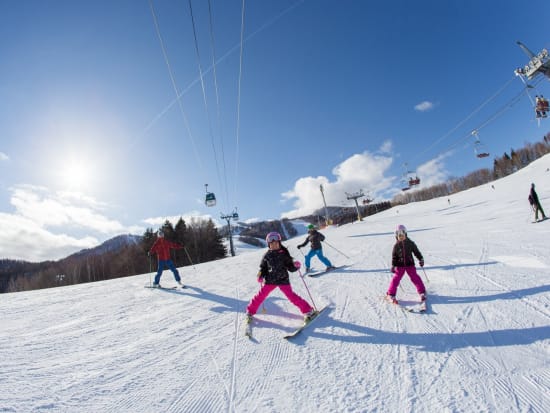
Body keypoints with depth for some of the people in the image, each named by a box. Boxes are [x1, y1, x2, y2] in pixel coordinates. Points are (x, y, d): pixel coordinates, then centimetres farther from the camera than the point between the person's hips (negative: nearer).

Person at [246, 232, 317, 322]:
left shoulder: (284, 254, -3)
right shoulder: (267, 255, 2)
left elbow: (290, 267, 0)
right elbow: (263, 267, 13)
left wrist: (296, 266, -21)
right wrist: (260, 276, -4)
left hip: (283, 279, -2)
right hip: (270, 280, 2)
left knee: (291, 296, -8)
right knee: (261, 295, 3)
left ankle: (308, 310, 4)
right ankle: (250, 311, 24)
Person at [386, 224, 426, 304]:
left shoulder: (410, 243, -2)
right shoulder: (396, 246, -5)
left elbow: (416, 251, 8)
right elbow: (394, 256, 0)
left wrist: (421, 259, 4)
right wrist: (393, 266, -4)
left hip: (410, 264, 1)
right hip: (400, 265, -1)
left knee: (415, 277, 1)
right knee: (396, 279, -4)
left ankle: (422, 292, 22)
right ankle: (391, 295, 6)